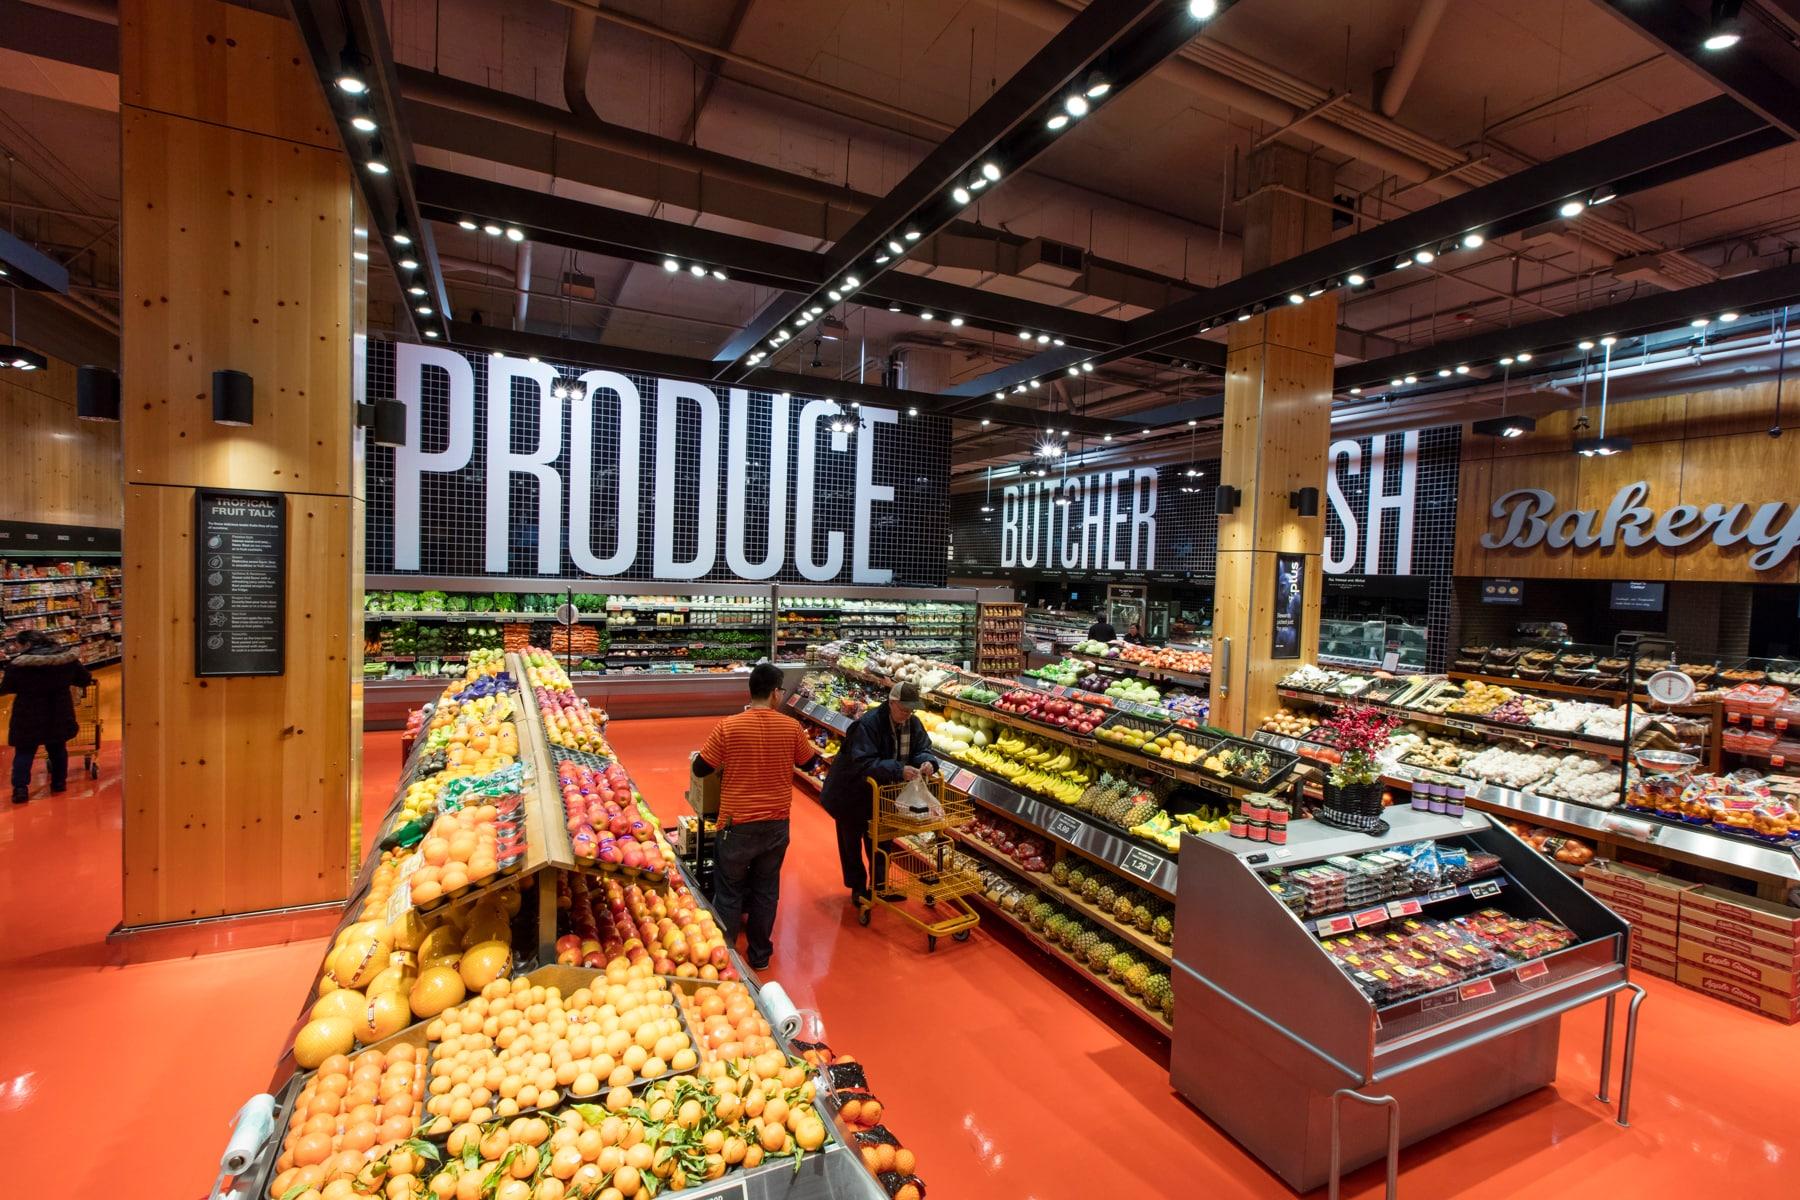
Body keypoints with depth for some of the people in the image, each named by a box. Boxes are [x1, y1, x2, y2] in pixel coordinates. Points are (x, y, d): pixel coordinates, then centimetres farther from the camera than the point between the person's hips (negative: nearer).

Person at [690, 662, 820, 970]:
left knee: (729, 892, 15)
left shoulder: (728, 726, -14)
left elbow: (700, 769, -6)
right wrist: (812, 746, 30)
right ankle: (759, 954, 31)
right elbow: (807, 762, 10)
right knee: (766, 890, 18)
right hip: (777, 825, 2)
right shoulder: (791, 727, -7)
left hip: (738, 825, -2)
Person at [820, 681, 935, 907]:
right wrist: (898, 770, -48)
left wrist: (927, 762, -30)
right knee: (851, 842, 11)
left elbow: (922, 749, -5)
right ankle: (858, 888, 28)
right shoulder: (868, 724, -33)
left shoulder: (912, 723, -11)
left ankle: (879, 885, 34)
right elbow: (863, 763, -40)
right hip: (851, 792, -6)